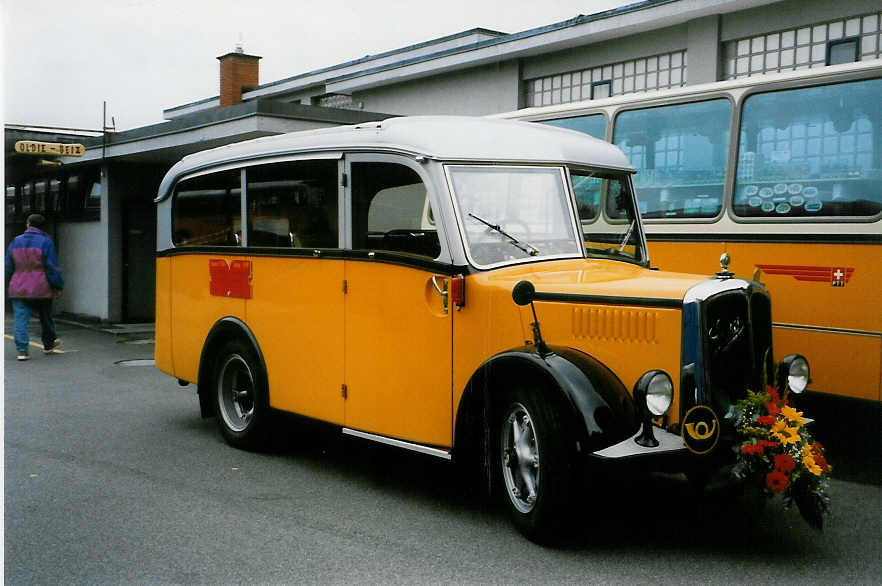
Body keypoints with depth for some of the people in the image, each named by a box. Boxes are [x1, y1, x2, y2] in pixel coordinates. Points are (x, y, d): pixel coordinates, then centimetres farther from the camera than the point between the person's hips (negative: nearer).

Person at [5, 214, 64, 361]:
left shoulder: (16, 242, 5)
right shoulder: (45, 242, -7)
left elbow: (8, 267, 11)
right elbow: (52, 267, -10)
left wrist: (8, 285, 23)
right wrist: (58, 287, -4)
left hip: (19, 290, 2)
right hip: (41, 289, -2)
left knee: (21, 319, 1)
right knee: (46, 317, 16)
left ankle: (22, 350, -8)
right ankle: (48, 345, 31)